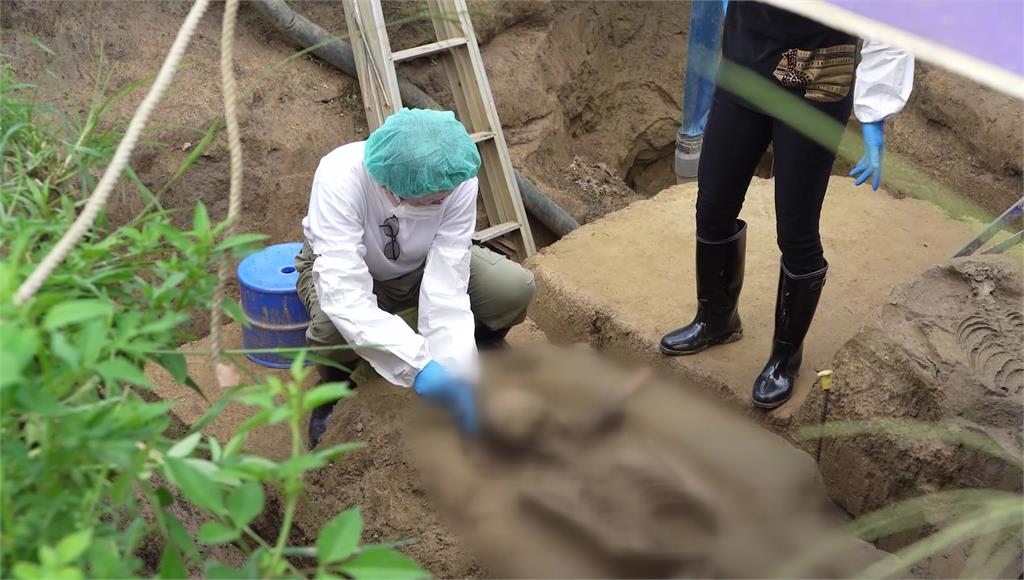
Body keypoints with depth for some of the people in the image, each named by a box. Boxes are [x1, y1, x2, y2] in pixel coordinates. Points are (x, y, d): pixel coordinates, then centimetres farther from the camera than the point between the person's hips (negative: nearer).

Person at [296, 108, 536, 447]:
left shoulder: (459, 180, -31)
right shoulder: (340, 178, -39)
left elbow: (445, 288, -31)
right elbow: (346, 298, -46)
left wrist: (458, 376, -41)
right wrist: (420, 369, -54)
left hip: (422, 264, 3)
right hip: (343, 266, -2)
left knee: (516, 287, -22)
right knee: (333, 329, -37)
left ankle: (481, 348, 12)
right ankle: (335, 385, 0)